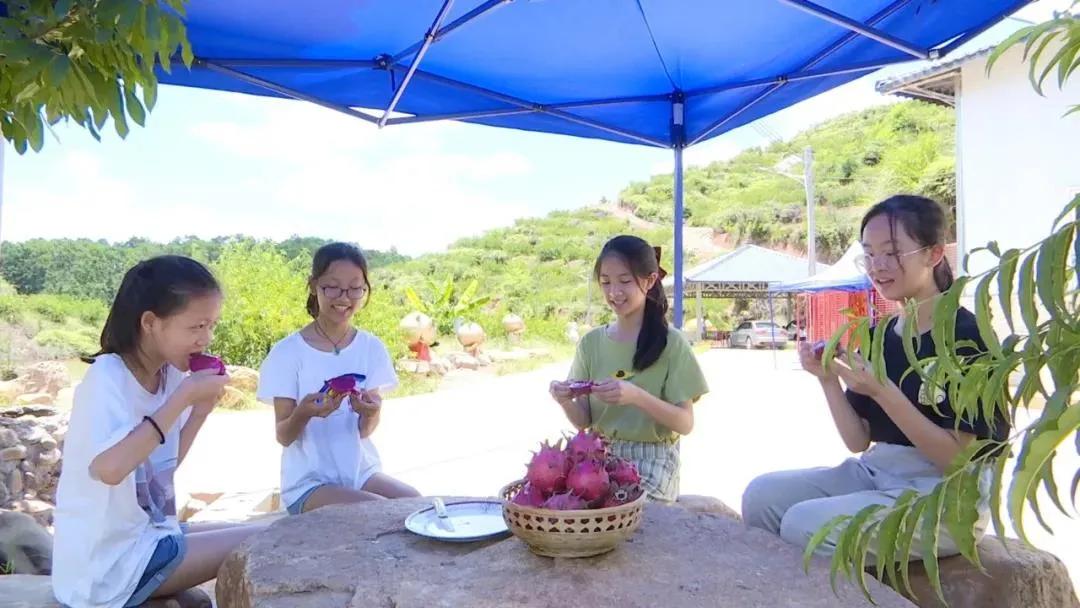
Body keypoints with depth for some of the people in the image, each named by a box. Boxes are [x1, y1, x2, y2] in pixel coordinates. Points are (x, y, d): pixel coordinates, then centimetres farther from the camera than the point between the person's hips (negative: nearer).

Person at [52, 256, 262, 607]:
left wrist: (201, 410, -3)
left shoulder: (169, 374, 2)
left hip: (148, 537, 7)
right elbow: (109, 468, -36)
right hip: (104, 564, -7)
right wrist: (182, 398, -28)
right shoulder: (107, 377, -19)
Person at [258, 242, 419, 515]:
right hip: (309, 482, -3)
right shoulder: (288, 352, -10)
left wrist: (370, 412, -28)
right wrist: (303, 413, -30)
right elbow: (284, 436, -9)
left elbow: (366, 430, -4)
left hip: (362, 472, 4)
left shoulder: (371, 347, -1)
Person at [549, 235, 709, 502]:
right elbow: (584, 421, 5)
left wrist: (636, 396, -26)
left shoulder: (671, 343, -6)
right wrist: (566, 402, -18)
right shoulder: (591, 342, 3)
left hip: (653, 462, -3)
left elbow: (685, 423, -9)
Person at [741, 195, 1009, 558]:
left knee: (804, 525, -25)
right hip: (875, 473, 7)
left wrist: (883, 392, -25)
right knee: (761, 496, -9)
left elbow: (959, 458, -16)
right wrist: (828, 380, -10)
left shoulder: (967, 337, -12)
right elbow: (858, 442, 5)